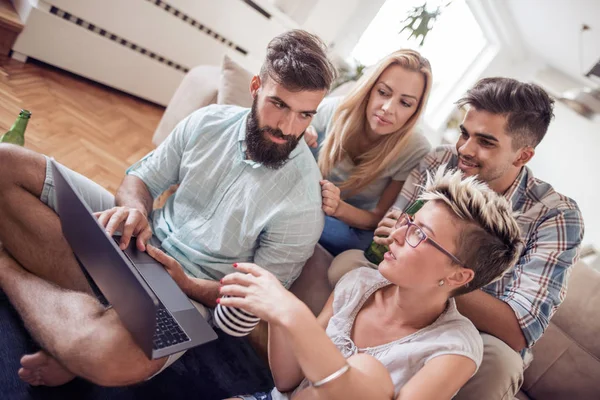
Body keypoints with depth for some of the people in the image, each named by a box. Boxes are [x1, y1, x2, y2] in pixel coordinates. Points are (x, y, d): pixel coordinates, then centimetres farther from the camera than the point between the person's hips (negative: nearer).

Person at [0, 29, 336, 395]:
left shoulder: (303, 205, -20)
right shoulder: (208, 122, -6)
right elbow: (143, 178, 5)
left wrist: (185, 284, -26)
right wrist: (134, 208, -18)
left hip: (193, 289, -4)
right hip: (142, 238, 5)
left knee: (115, 358, -39)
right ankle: (82, 303, -13)